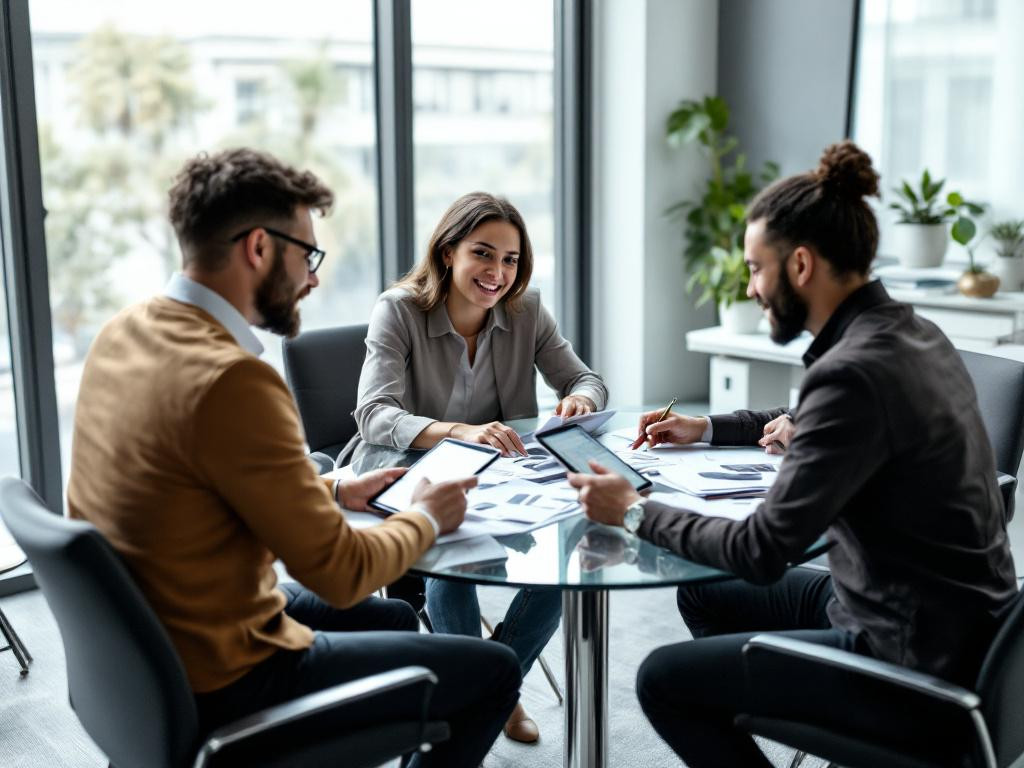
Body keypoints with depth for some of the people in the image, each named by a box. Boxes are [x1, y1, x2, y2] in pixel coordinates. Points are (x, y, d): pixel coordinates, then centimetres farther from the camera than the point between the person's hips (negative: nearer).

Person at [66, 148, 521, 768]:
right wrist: (426, 517, -4)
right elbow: (340, 574, -23)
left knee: (394, 618, 27)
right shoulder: (231, 380, -30)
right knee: (494, 669, 2)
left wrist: (333, 493, 11)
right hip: (220, 685, -9)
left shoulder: (125, 332, -1)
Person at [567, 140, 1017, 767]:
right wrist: (709, 429, 23)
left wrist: (637, 512, -11)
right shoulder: (909, 333, 2)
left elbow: (762, 550, -25)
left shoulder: (854, 372, -27)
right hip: (949, 619, 9)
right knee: (704, 594, 18)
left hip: (919, 661, -9)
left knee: (662, 679, -1)